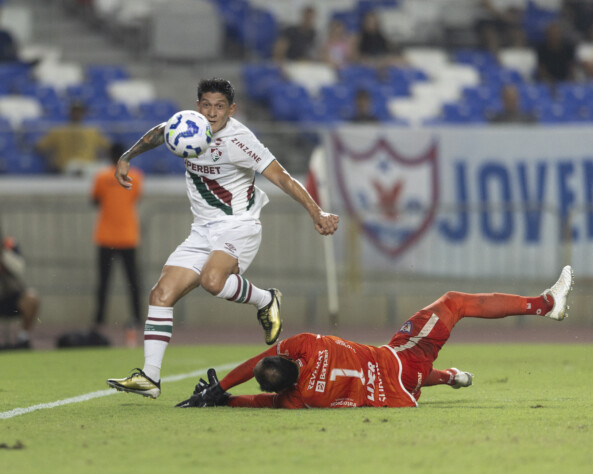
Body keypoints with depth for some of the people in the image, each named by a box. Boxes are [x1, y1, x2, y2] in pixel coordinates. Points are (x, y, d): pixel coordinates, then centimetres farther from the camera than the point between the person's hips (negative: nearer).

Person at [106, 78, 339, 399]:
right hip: (203, 232, 7)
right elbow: (157, 134, 26)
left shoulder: (237, 140, -17)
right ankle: (150, 378, -3)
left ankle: (265, 300, -7)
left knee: (212, 280, -36)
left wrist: (316, 213, -27)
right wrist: (125, 159, 20)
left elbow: (282, 179, -19)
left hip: (237, 226, -7)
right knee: (161, 295, -5)